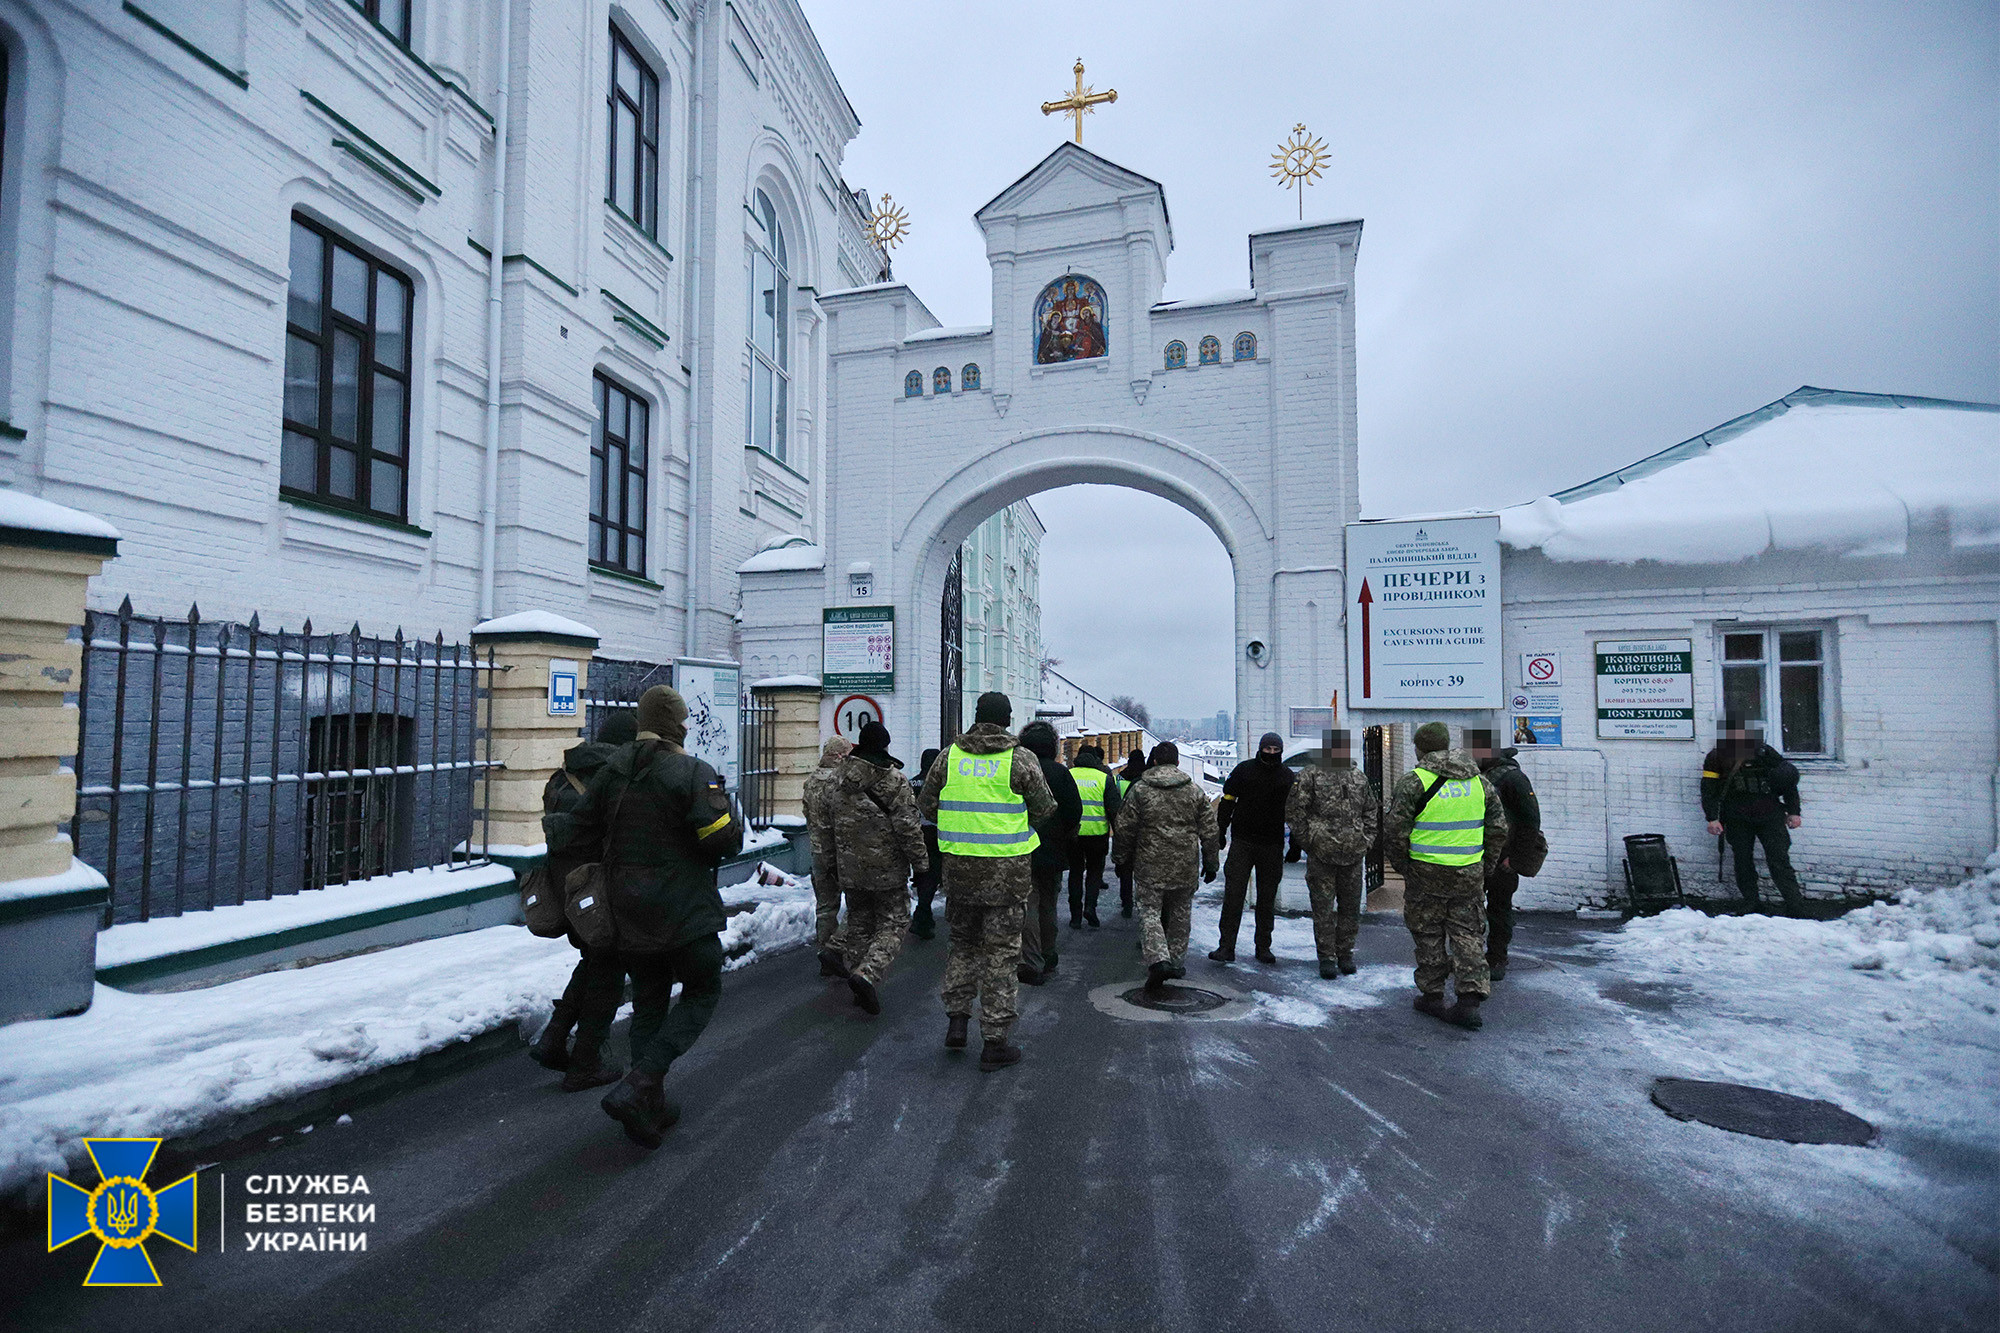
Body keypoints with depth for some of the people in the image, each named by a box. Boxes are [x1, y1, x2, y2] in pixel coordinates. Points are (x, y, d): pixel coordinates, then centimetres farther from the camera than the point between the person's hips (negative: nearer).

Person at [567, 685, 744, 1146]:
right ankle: (636, 1087, -4)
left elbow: (585, 829, 9)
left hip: (628, 912, 6)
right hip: (684, 911, -6)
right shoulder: (693, 773, -17)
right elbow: (725, 840, -20)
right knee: (702, 992, 10)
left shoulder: (611, 769, 4)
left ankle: (649, 1108, 23)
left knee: (648, 1002, 18)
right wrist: (730, 811, 0)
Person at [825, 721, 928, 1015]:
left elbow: (827, 818, 15)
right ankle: (867, 973, -17)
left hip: (850, 867, 5)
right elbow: (908, 825, -14)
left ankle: (857, 974, 20)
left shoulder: (837, 779, 4)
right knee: (892, 925, 3)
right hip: (888, 869, -5)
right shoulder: (894, 781, -13)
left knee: (858, 924, 17)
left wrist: (833, 859, 28)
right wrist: (921, 859, -5)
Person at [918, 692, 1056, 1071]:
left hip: (959, 866, 3)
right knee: (1001, 951, 5)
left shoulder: (949, 755, 1)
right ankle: (994, 1042, 11)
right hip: (1006, 869, -3)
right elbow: (1045, 808, -1)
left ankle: (956, 1019, 22)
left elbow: (926, 804, 8)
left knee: (963, 941, 22)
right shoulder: (1020, 759, -8)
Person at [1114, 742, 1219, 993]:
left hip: (1150, 865, -2)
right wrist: (1210, 863, 14)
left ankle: (1158, 959, -18)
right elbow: (1210, 830, 5)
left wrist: (1122, 858, 11)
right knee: (1180, 913, 16)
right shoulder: (1195, 791, 3)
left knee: (1149, 912, 0)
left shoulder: (1139, 789, -3)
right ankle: (1176, 960, 22)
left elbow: (1125, 828, -1)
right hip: (1186, 867, 2)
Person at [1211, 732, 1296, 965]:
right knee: (1233, 894, -6)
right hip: (1242, 842, -1)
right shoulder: (1244, 770, 2)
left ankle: (1263, 947, 20)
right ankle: (1226, 947, -3)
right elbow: (1227, 801, 5)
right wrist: (1220, 831, -1)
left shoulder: (1288, 777, 6)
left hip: (1272, 846, 2)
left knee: (1267, 898, 9)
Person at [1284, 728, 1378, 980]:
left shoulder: (1359, 778, 11)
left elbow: (1371, 811, 21)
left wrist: (1366, 841, 11)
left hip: (1353, 855, 4)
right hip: (1321, 855, -4)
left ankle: (1345, 954, 25)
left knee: (1351, 907, 11)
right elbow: (1293, 810, -5)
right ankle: (1326, 958, 10)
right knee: (1323, 908, 0)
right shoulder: (1310, 775, -4)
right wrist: (1307, 841, -7)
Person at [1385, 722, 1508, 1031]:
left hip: (1426, 873, -4)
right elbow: (1498, 829, 10)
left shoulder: (1414, 782, -11)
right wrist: (1484, 869, 18)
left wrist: (1402, 867, 4)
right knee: (1468, 935, 11)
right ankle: (1469, 1001, 5)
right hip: (1469, 873, 4)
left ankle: (1432, 997, 19)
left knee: (1429, 935, 10)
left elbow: (1395, 832, -12)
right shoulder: (1478, 781, 6)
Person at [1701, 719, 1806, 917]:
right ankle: (1751, 907, 12)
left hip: (1770, 817, 0)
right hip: (1737, 820, 1)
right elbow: (1709, 789, 2)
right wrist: (1712, 818, -5)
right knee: (1743, 863, 4)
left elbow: (1789, 781, 12)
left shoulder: (1765, 753, 4)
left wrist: (1794, 811, 9)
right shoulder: (1716, 758, 3)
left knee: (1779, 863, -5)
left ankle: (1796, 910, -2)